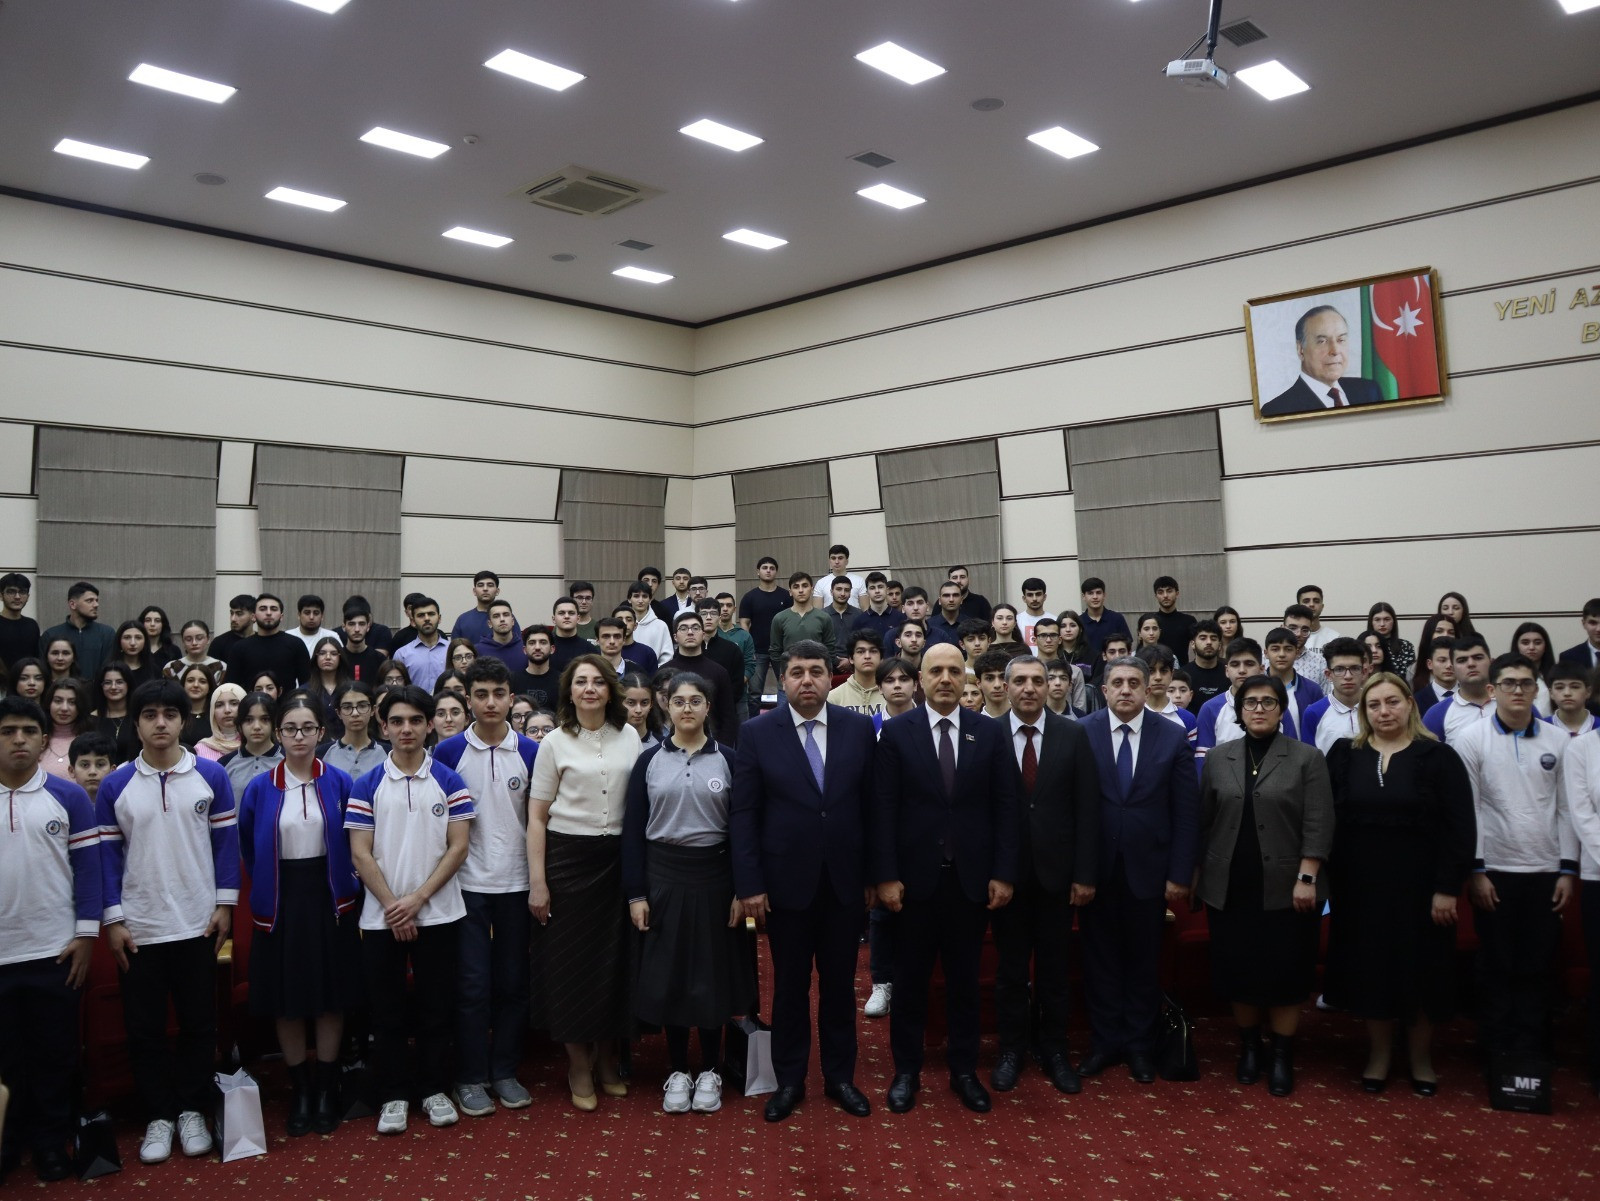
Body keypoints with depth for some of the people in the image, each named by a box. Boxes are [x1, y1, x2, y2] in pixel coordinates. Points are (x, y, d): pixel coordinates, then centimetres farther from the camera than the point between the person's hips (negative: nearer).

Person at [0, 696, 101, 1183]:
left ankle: (51, 1142, 22)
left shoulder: (69, 797, -1)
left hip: (55, 951, -1)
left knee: (55, 1053, 9)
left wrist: (86, 935, -6)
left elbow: (88, 867, -1)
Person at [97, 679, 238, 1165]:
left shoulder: (211, 775, -2)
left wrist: (225, 905, -2)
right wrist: (113, 919, -3)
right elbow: (107, 853, 2)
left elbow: (226, 841, 2)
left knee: (199, 1023, 8)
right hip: (137, 928, 1)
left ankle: (192, 1111, 24)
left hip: (198, 924, 0)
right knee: (145, 1028, 8)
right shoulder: (115, 785, 0)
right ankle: (159, 1117, 22)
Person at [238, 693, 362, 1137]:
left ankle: (327, 1089, 20)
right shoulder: (259, 788, -1)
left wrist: (346, 885, 1)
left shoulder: (339, 783, -2)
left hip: (329, 900, 0)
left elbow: (353, 842, 5)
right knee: (287, 1001, 6)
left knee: (331, 997, 6)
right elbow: (248, 847, 11)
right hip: (281, 904, 1)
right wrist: (266, 891, 10)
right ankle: (300, 1091, 20)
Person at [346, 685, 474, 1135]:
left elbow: (457, 847, -3)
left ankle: (434, 1089, 21)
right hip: (381, 917, 0)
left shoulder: (448, 781, 1)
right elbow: (360, 853, -2)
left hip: (438, 913, 0)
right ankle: (392, 1095, 20)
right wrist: (392, 904, -11)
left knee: (436, 1007, 7)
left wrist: (417, 899, -11)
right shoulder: (367, 785, 1)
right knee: (386, 1011, 7)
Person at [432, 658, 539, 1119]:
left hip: (516, 883, 2)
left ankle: (505, 1072, 22)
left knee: (513, 982, 8)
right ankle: (471, 1077, 16)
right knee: (472, 984, 2)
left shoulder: (530, 752, 1)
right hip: (466, 884, -1)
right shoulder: (449, 752, -2)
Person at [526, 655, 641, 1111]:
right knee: (570, 960, 4)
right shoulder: (555, 743, -2)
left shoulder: (629, 737, 4)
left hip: (617, 858, 2)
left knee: (614, 958, 7)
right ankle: (579, 1066, 19)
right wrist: (537, 882, -7)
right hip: (567, 857, -2)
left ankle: (607, 1059, 25)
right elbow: (536, 817, -2)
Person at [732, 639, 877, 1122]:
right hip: (787, 880, -1)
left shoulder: (859, 728, -1)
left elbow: (871, 804, 2)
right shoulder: (758, 732, -6)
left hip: (844, 881, 2)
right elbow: (743, 814, -6)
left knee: (840, 983, 13)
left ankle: (840, 1077, 29)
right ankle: (789, 1081, 27)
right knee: (789, 985, 11)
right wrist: (749, 884, -10)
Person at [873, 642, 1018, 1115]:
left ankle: (964, 1070, 26)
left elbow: (1006, 807, 1)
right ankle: (906, 1070, 23)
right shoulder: (896, 732, -2)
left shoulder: (990, 732, 2)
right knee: (910, 979, 10)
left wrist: (1004, 873, -4)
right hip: (915, 877, -1)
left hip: (972, 878, 1)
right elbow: (883, 809, -5)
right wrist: (886, 876, -10)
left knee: (964, 978, 12)